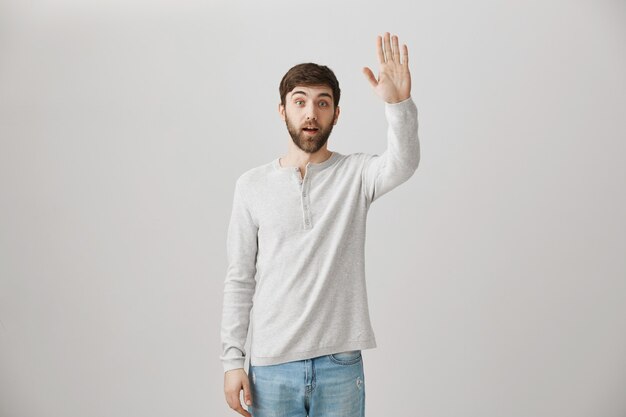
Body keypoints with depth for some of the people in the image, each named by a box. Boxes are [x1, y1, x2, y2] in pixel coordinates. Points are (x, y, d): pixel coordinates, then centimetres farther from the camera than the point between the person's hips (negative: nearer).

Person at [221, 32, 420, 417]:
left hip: (340, 364, 0)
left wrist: (399, 104, -41)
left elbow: (402, 164, -23)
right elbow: (240, 281, 4)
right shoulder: (252, 185, 2)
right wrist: (232, 360, 0)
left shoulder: (356, 174, 0)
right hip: (272, 365, 1)